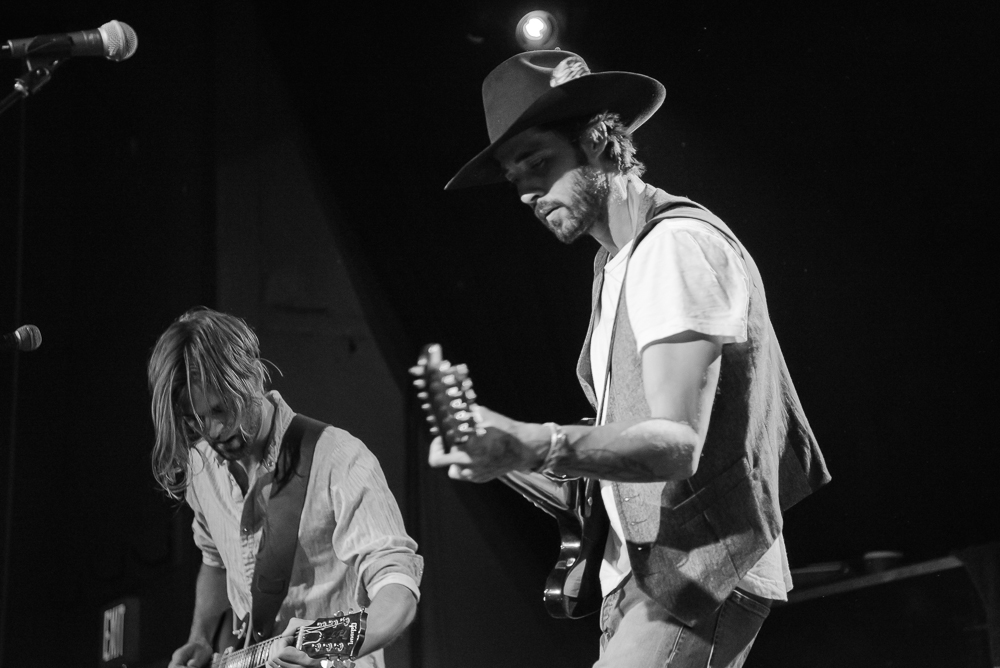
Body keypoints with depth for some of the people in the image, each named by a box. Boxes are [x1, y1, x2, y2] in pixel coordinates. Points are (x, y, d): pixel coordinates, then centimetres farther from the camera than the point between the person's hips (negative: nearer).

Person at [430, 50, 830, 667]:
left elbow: (678, 440, -25)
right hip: (642, 571, 9)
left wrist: (536, 448, -39)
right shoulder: (616, 264, 16)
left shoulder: (676, 243, -14)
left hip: (700, 570, -9)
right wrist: (563, 466, 3)